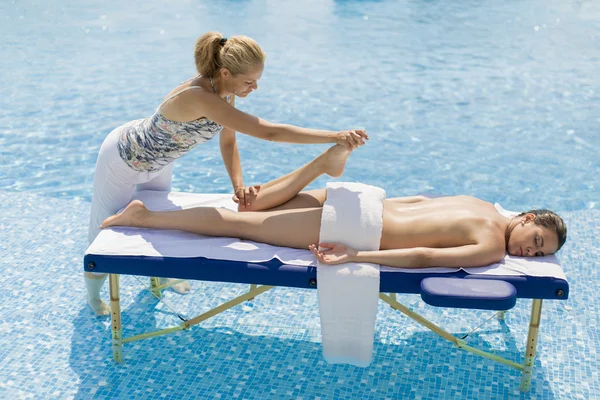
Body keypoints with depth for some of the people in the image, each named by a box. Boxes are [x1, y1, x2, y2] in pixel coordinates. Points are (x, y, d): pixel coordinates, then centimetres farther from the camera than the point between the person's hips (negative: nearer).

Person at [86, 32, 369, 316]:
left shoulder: (224, 89, -18)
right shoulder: (200, 98, -45)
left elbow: (228, 141, -6)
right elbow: (269, 132, -50)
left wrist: (238, 184, -21)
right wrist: (335, 137, -49)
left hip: (157, 163, 7)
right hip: (124, 161, -7)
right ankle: (93, 294, 41)